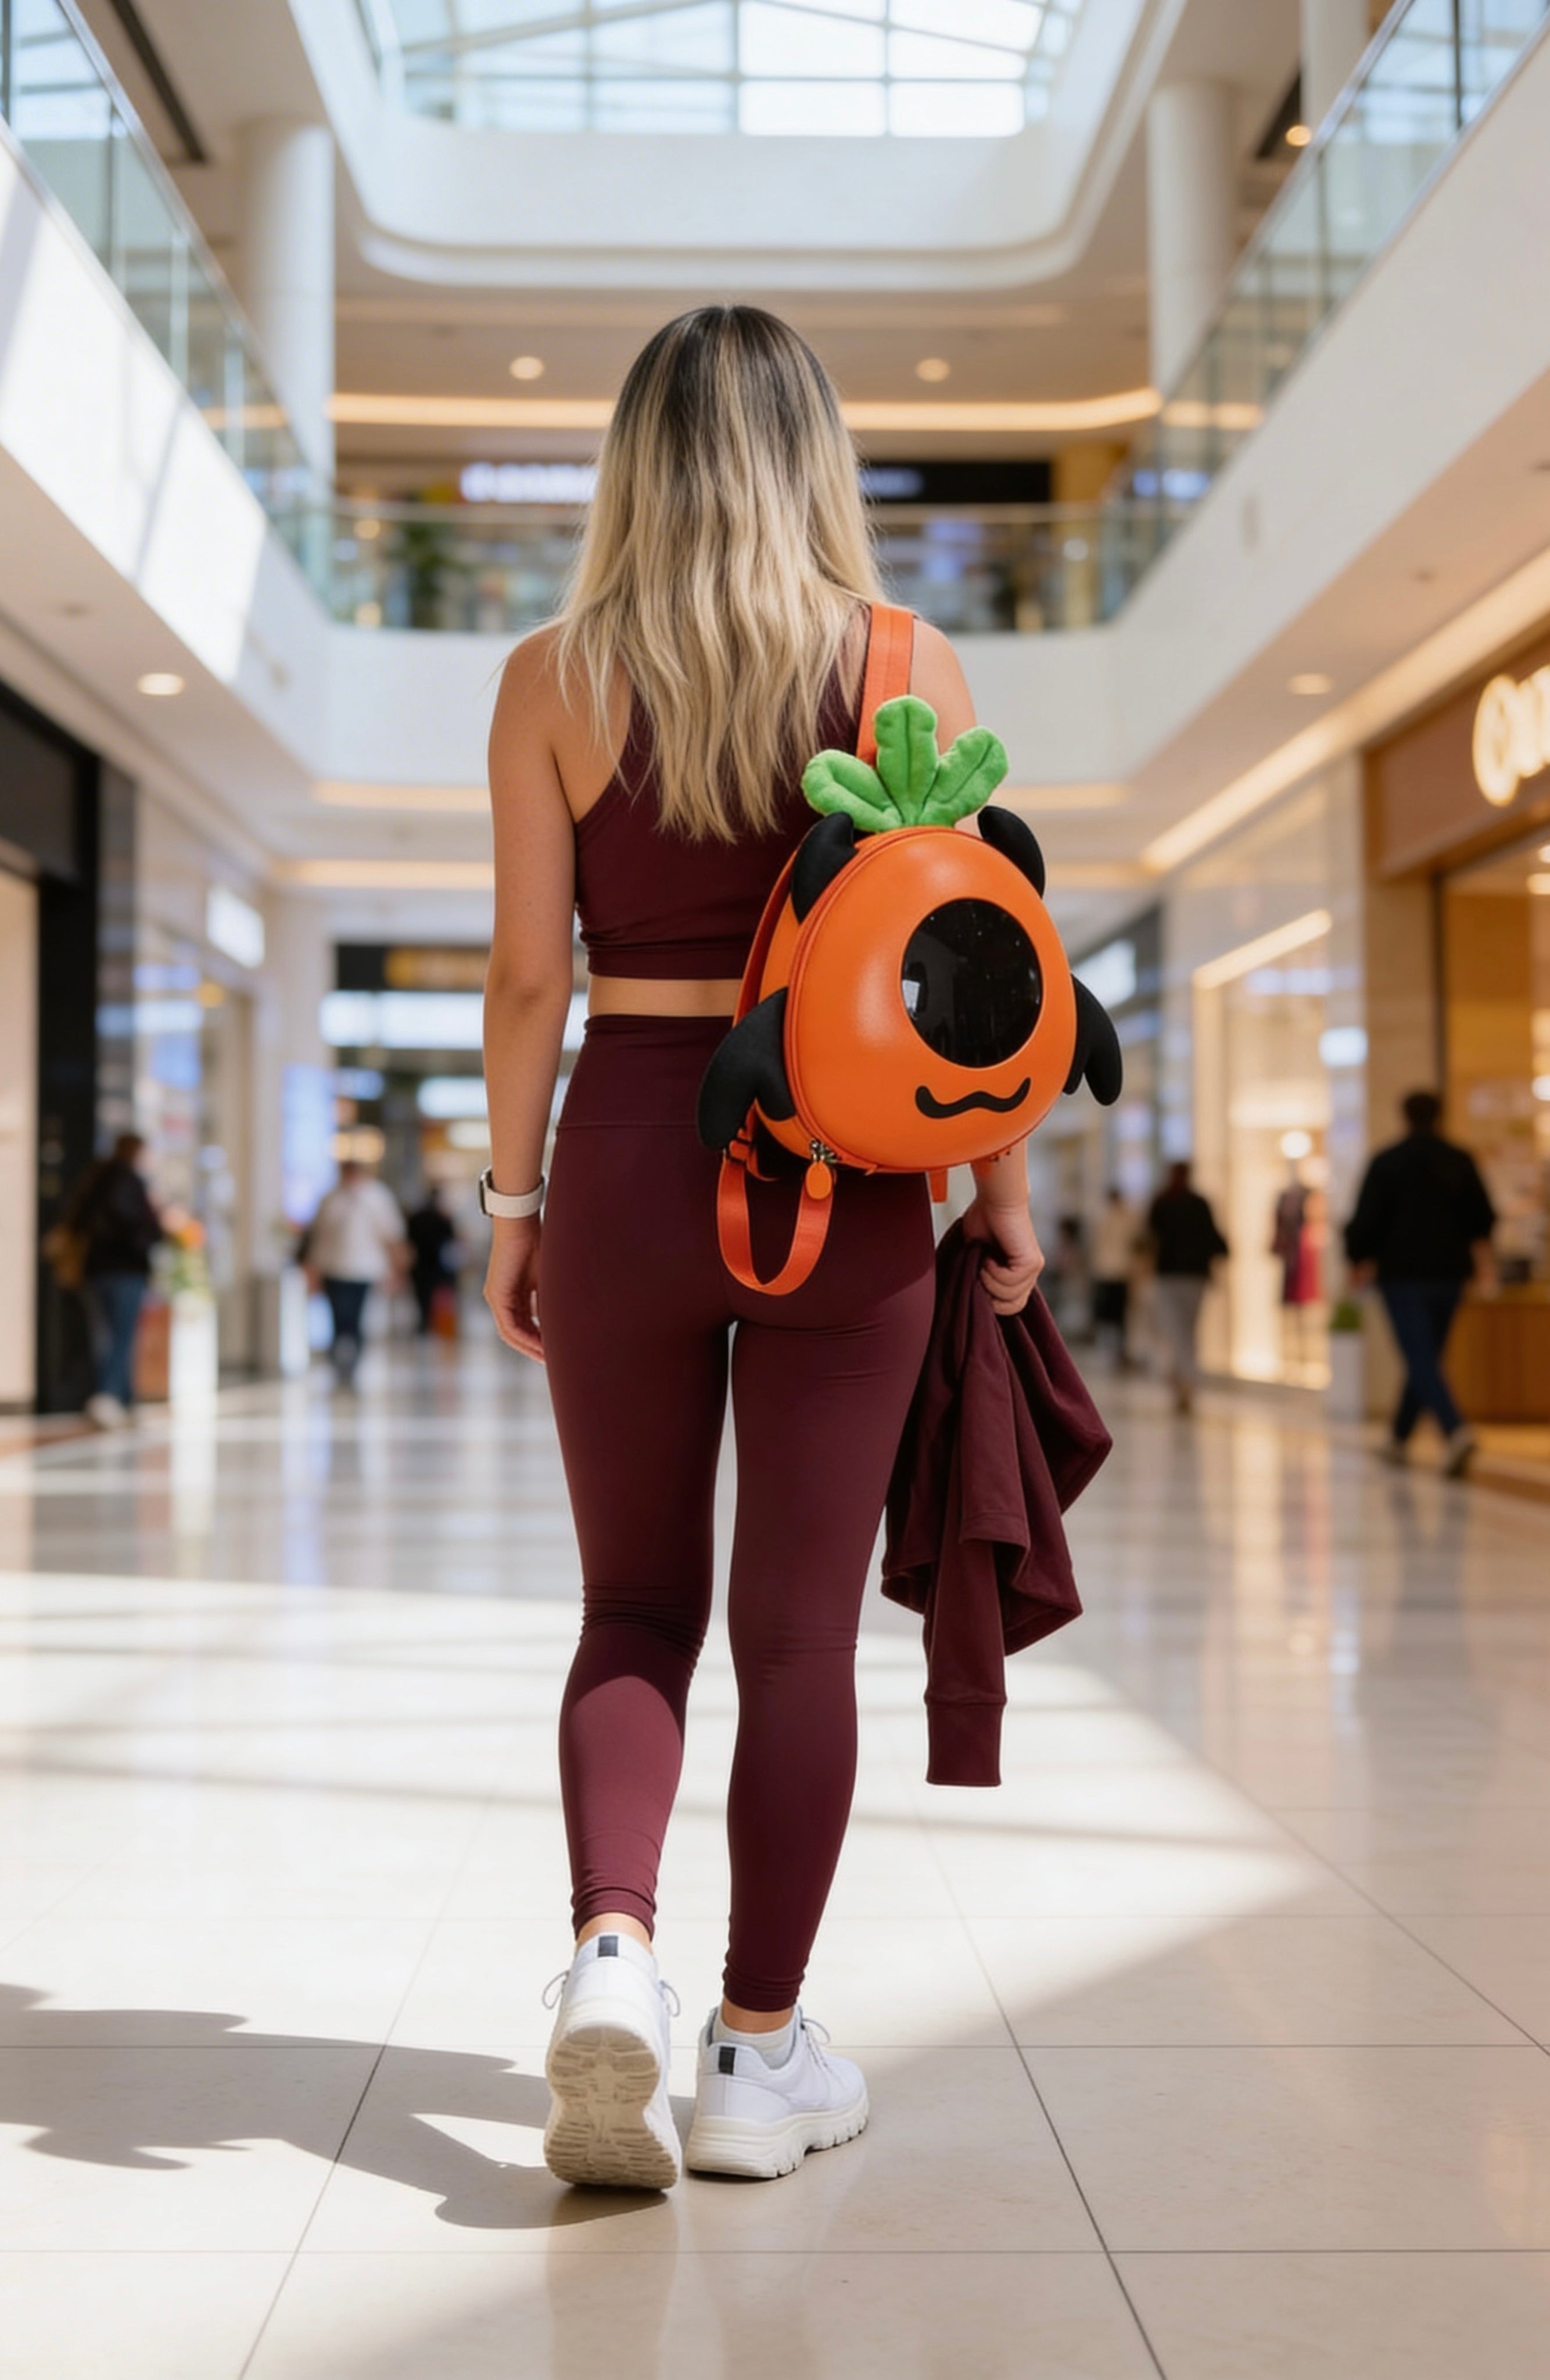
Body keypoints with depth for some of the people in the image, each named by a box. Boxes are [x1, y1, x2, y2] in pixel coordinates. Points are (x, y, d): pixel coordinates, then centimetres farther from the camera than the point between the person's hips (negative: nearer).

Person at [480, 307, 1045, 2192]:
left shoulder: (552, 677, 2)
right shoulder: (908, 663, 1)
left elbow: (528, 970, -1)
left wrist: (510, 1208, 5)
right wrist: (1005, 1190, 6)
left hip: (626, 1157, 1)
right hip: (846, 1173, 0)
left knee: (633, 1606, 14)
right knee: (800, 1625, 7)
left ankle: (611, 1955, -7)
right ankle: (759, 2054, 15)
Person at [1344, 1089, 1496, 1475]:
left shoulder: (1387, 1162, -5)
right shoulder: (1461, 1161, 4)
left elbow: (1367, 1220, -7)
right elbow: (1483, 1217, 8)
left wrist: (1359, 1262, 5)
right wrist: (1481, 1254, 25)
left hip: (1403, 1273, -4)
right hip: (1450, 1274, 4)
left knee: (1421, 1361, -9)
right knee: (1427, 1358, 17)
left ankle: (1457, 1429, -31)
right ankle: (1399, 1438, 27)